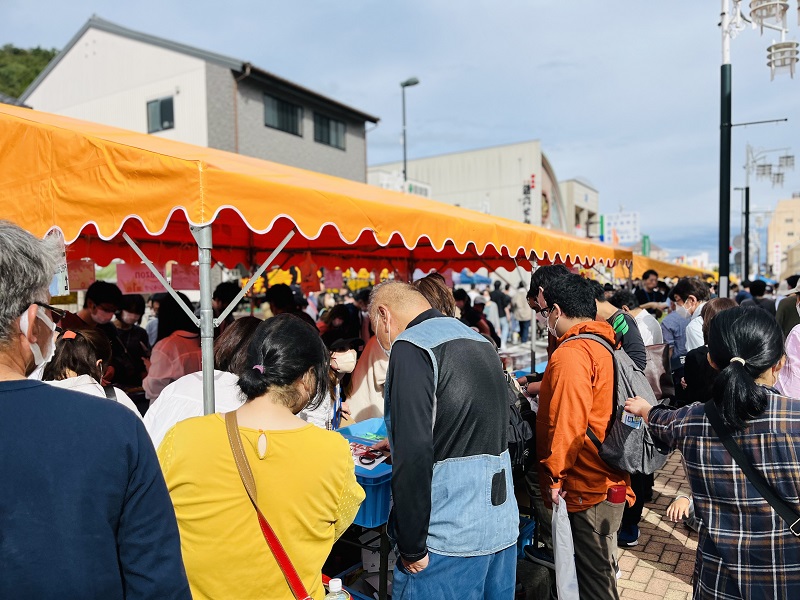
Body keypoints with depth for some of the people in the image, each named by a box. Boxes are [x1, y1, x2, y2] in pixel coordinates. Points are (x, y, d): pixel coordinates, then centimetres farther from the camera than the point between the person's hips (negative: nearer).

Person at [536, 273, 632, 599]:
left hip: (586, 487, -9)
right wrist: (542, 387, 25)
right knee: (600, 567, 22)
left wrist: (554, 474, -17)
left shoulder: (571, 353, -21)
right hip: (609, 481, 9)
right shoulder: (603, 343, 9)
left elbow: (569, 422, -25)